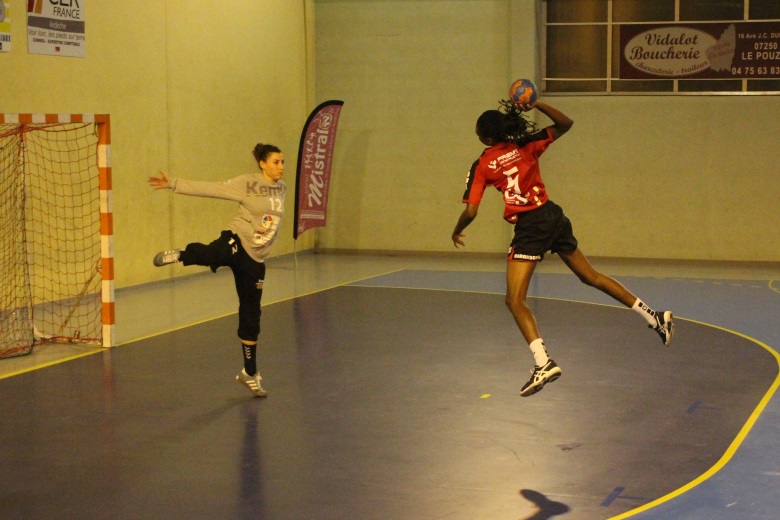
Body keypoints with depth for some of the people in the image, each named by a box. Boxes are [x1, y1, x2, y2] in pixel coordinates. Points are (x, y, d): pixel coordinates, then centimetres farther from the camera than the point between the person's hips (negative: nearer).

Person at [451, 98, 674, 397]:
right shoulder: (526, 145, 7)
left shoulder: (482, 165, -3)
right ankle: (654, 317, 23)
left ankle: (543, 363, -23)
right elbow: (565, 124, 15)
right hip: (554, 216, 6)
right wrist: (537, 105, 6)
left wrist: (457, 232, 14)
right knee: (591, 277, 20)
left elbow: (470, 211, -6)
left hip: (529, 227, -6)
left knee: (515, 300, -6)